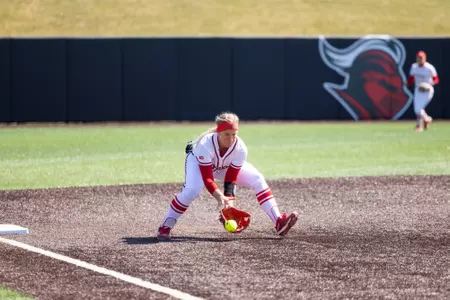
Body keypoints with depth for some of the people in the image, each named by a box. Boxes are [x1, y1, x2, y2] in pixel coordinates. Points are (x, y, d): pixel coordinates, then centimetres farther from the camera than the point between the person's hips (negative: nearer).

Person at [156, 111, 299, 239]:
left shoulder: (240, 148, -31)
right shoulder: (206, 144, -41)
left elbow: (231, 178, -24)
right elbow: (207, 178, -40)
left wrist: (229, 199, -38)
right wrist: (219, 196, -55)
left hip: (226, 165, 4)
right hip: (197, 160, -4)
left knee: (257, 180, -13)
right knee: (192, 189, -34)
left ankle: (278, 222, -14)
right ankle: (165, 228, -21)